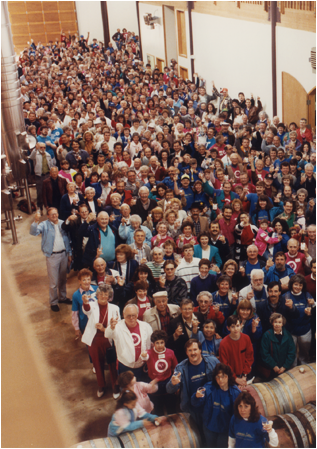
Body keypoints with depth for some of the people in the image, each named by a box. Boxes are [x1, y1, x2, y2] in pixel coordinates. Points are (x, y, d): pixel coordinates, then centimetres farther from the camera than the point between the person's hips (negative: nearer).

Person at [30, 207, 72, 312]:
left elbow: (67, 239, 11)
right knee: (54, 282, 1)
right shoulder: (45, 225, -7)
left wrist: (69, 254, 10)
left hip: (63, 254, 4)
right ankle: (53, 302, 15)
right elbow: (33, 232, -24)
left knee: (63, 279, 18)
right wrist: (36, 221, -40)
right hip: (52, 256, -4)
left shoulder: (63, 224, 5)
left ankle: (62, 297, 36)